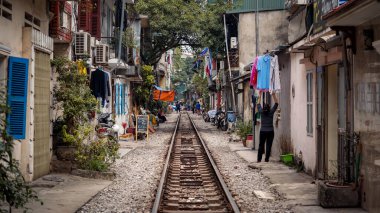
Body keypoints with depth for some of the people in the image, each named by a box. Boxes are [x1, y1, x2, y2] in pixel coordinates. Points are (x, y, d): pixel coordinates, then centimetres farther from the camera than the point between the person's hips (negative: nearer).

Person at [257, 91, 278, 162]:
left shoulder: (262, 112, -2)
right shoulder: (271, 112, -6)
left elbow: (258, 104, 12)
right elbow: (276, 103, 1)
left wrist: (260, 95, 17)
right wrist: (274, 95, -1)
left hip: (262, 132, 2)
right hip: (270, 132, -2)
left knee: (261, 145, 10)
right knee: (268, 146, 1)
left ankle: (259, 159, 11)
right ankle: (266, 159, 0)